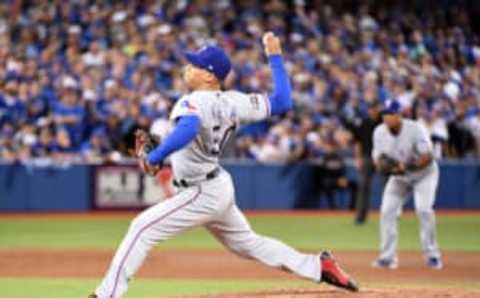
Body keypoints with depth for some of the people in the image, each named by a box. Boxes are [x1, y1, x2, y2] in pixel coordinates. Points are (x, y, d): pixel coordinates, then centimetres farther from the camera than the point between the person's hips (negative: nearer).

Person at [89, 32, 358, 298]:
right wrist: (275, 57, 10)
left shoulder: (193, 103, -23)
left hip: (202, 194, -8)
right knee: (248, 243, 23)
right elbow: (283, 103, 3)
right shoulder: (233, 102, -2)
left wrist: (155, 157, -46)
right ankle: (318, 266, 23)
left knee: (143, 228, -8)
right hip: (221, 187, 8)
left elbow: (188, 129, -46)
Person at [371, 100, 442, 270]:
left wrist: (406, 167, -43)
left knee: (423, 209, -22)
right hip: (398, 177, 5)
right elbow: (377, 158, -6)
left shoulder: (415, 129, -27)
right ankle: (388, 257, 1)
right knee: (387, 211, -8)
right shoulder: (379, 132, -13)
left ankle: (432, 255, -11)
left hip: (424, 174, -5)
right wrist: (382, 166, -31)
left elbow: (428, 157, -30)